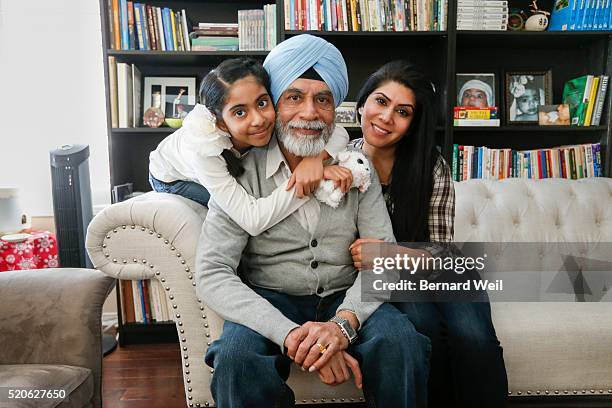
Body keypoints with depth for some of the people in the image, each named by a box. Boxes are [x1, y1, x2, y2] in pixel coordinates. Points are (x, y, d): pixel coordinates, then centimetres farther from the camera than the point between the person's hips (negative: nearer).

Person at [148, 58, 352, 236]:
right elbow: (253, 221, -47)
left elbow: (339, 133, -30)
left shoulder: (268, 116, -35)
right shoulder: (202, 144, -45)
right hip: (172, 180, -4)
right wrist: (302, 181, -51)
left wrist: (314, 158, -51)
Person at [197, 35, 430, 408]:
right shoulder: (242, 172, -8)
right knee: (237, 357, -32)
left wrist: (345, 321, -25)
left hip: (345, 298, 2)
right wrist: (291, 335, -29)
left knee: (403, 342, -28)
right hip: (269, 301, -1)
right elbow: (212, 274, -16)